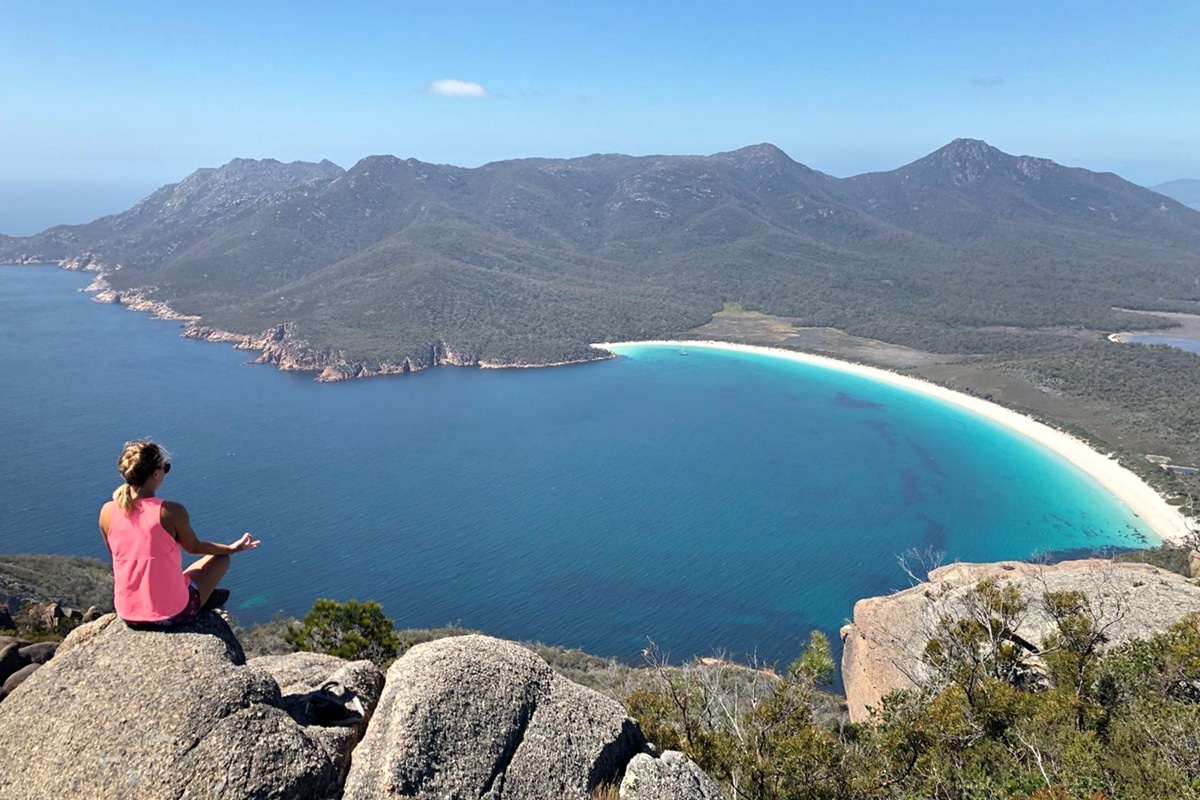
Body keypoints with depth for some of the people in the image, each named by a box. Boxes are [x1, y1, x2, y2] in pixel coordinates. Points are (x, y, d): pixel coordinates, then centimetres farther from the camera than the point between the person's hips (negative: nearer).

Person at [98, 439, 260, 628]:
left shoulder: (107, 512, -10)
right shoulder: (172, 511, -21)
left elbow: (118, 553, 7)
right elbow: (195, 547, -2)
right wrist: (231, 548, 16)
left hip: (127, 614, 5)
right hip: (172, 614, -4)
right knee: (221, 558, 20)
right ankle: (205, 599, 45)